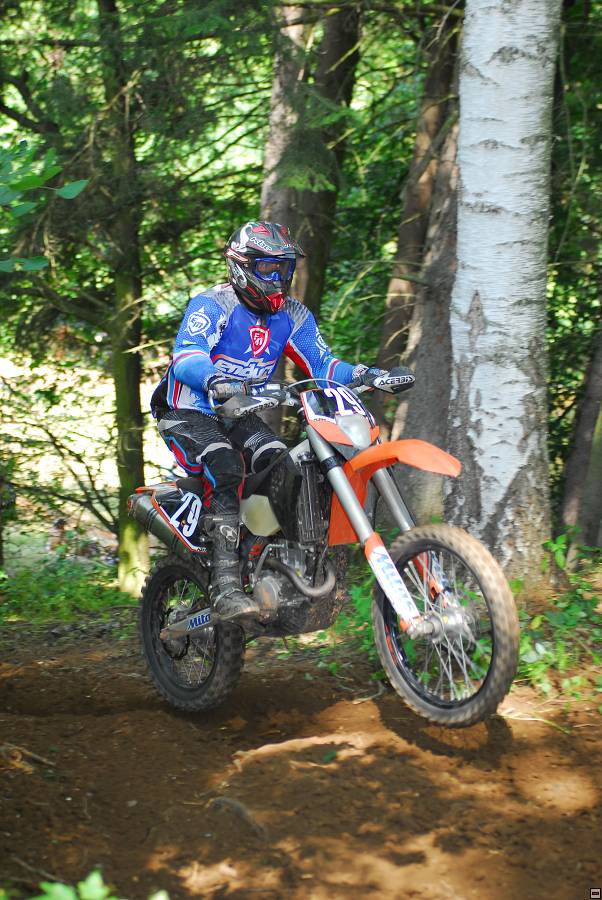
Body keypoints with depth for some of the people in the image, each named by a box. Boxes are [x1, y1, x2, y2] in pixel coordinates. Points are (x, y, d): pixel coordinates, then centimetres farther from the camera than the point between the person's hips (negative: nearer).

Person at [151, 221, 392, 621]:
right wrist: (217, 383, -52)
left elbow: (322, 363, -1)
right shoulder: (211, 306, -16)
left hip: (238, 415, 6)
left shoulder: (292, 315, 4)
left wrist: (363, 374, -22)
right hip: (190, 413, -6)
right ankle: (225, 584, -40)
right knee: (226, 468, -34)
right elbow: (186, 358, -31)